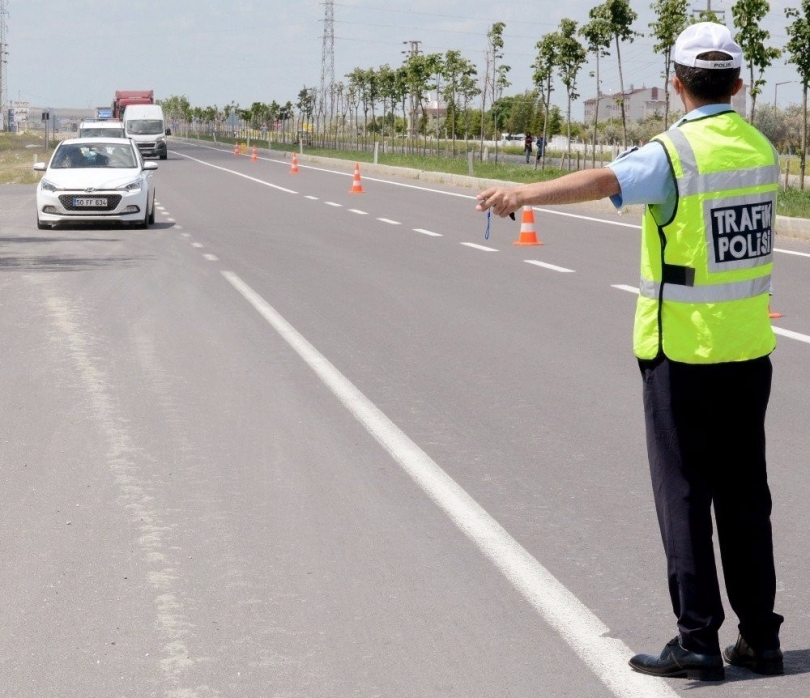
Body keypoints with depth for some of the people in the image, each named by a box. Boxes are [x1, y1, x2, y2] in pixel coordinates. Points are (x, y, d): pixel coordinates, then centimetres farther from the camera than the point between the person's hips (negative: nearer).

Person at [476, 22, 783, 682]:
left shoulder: (674, 152, -14)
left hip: (681, 351, -6)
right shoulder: (761, 148, 6)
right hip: (750, 350, 6)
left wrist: (523, 193, -46)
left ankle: (698, 641, 1)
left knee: (684, 495, 0)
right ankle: (759, 638, 16)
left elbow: (603, 181, -34)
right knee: (744, 497, 12)